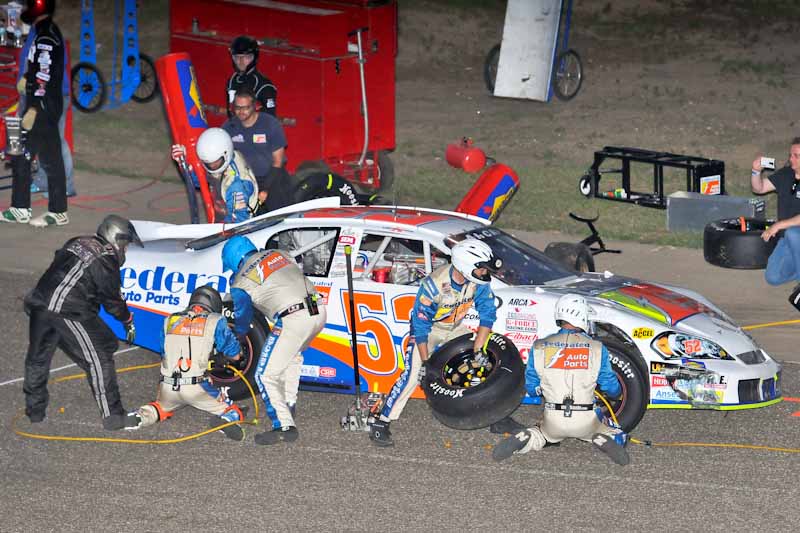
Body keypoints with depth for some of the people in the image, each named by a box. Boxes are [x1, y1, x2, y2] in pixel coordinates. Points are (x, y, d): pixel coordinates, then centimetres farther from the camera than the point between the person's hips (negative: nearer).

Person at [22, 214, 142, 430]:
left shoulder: (76, 243, 19)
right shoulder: (105, 260, -3)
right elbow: (112, 299, 3)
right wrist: (128, 321, 18)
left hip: (40, 302, 8)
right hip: (69, 313, -7)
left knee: (38, 358, 21)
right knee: (99, 358, -1)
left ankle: (34, 410, 31)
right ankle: (112, 415, -2)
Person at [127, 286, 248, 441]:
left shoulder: (169, 321, 15)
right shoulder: (216, 322, 5)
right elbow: (235, 355, 11)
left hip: (168, 386, 3)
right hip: (197, 388, -3)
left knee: (160, 407, 33)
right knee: (232, 411, 12)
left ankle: (140, 416, 1)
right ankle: (226, 420, -23)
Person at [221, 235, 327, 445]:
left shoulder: (241, 282, 8)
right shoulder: (279, 254, 22)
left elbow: (243, 315, 23)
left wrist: (238, 333, 46)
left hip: (293, 320, -7)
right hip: (319, 310, 7)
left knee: (266, 375, 3)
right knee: (293, 356, 33)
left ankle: (284, 426, -4)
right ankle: (288, 407, 33)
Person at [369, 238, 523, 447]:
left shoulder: (478, 281, -21)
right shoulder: (434, 285, -34)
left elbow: (487, 314, -11)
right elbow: (420, 325, -27)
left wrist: (478, 350, -17)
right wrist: (425, 362, -24)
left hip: (455, 328, 5)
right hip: (428, 328, -5)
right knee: (413, 375, -20)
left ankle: (499, 419, 13)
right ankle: (380, 424, -15)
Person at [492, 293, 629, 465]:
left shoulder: (540, 347, -1)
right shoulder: (596, 348, -5)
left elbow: (532, 389, 7)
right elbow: (612, 388, 5)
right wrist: (616, 392, 30)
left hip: (554, 419, 2)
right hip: (586, 421, -2)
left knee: (542, 435, 33)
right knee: (619, 436, 23)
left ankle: (523, 440, -2)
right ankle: (603, 441, -14)